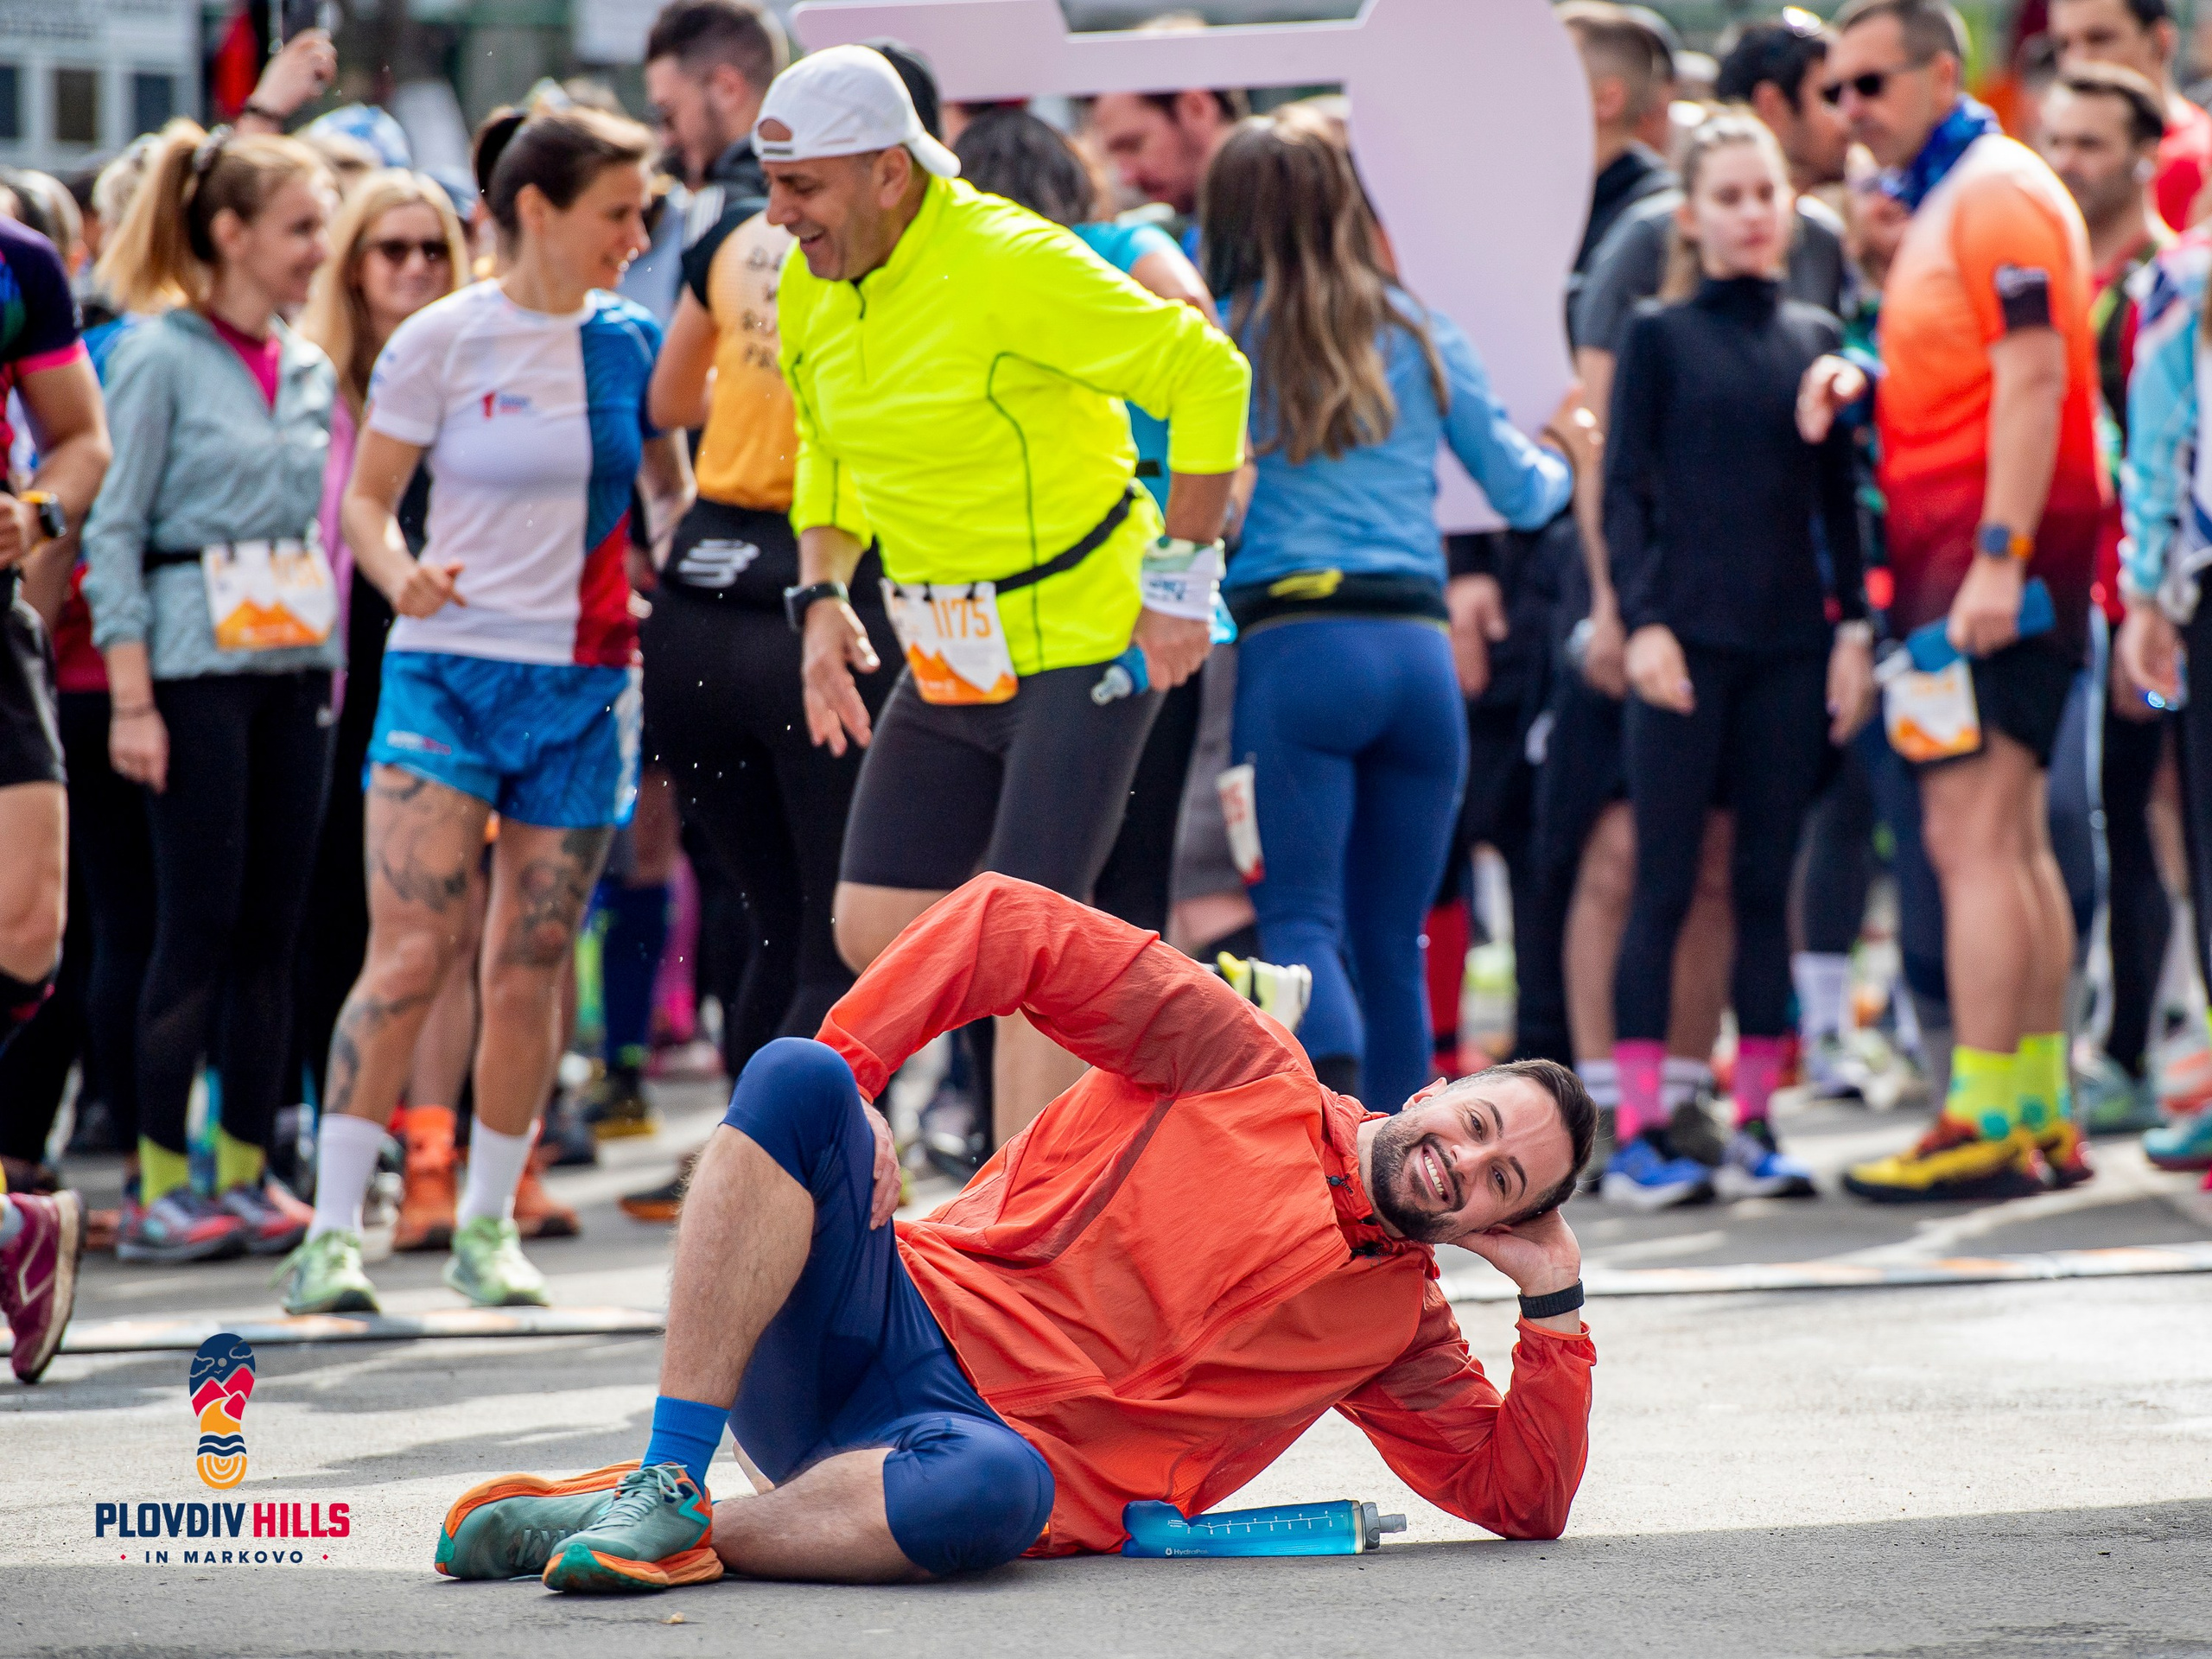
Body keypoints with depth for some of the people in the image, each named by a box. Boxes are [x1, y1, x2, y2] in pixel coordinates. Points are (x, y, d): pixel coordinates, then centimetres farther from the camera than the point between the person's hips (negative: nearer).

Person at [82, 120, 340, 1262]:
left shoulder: (309, 372, 13)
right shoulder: (161, 358, -6)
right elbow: (114, 533, -8)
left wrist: (336, 663, 11)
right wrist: (130, 700, -13)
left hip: (295, 664, 6)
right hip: (197, 664, -6)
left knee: (275, 924, 5)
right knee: (201, 922, -6)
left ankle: (246, 1174, 10)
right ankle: (158, 1187, -1)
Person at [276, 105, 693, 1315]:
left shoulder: (634, 341, 6)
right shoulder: (443, 341, -3)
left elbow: (672, 490, 20)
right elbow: (365, 497, 1)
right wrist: (401, 577, -18)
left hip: (584, 687, 3)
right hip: (447, 669, -3)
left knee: (528, 970, 4)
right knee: (409, 951, -14)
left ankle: (487, 1226, 18)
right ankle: (332, 1228, -10)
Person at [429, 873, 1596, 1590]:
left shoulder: (1397, 1320, 19)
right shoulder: (1241, 1064, 10)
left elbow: (1524, 1498, 16)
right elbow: (1012, 926, 2)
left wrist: (1552, 1299, 5)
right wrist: (842, 1081, -12)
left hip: (1001, 1445, 0)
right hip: (907, 1317, 0)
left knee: (992, 1492, -42)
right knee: (793, 1077, -31)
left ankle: (685, 1539, -24)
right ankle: (665, 1481, -31)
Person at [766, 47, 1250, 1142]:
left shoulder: (1010, 265, -21)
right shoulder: (809, 290, 2)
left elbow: (1207, 376, -17)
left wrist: (1181, 577, -16)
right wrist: (823, 599, 5)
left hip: (1085, 640, -8)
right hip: (947, 656, 8)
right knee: (877, 932, 4)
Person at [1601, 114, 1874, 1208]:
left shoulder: (1818, 339, 11)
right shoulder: (1661, 336, 2)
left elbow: (1839, 498, 14)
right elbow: (1623, 490, -1)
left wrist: (1855, 626, 4)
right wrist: (1643, 622, -12)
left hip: (1791, 642, 3)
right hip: (1687, 641, -3)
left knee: (1767, 882, 5)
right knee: (1665, 884, -4)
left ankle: (1754, 1125, 9)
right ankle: (1636, 1132, -3)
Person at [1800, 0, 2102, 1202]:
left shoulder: (1998, 194, -10)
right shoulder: (1940, 203, 20)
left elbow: (2032, 380, -19)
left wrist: (1997, 555, -25)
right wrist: (1861, 384, 7)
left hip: (1994, 553, -11)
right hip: (1958, 556, 11)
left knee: (1970, 836, -13)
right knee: (2014, 841, 11)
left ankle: (1982, 1125, -15)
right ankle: (2040, 1117, 14)